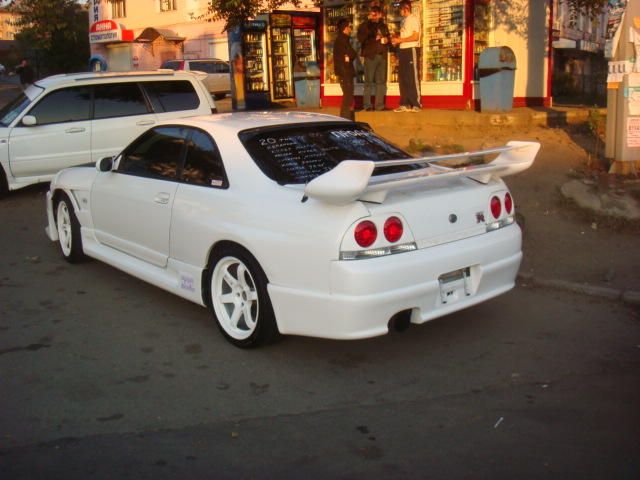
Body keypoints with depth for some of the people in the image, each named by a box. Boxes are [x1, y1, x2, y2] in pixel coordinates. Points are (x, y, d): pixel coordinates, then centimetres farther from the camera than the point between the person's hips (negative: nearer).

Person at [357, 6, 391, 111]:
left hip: (382, 56, 4)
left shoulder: (384, 26, 19)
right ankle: (367, 105, -3)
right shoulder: (364, 26, 6)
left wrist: (387, 40, 5)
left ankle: (380, 105, 7)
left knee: (381, 81, 4)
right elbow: (361, 39, -8)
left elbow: (388, 38, 27)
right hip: (370, 56, -4)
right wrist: (374, 39, -17)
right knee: (369, 81, -5)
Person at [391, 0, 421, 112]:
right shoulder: (404, 20, 17)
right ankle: (405, 104, 10)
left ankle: (416, 104, -5)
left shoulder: (414, 19, -6)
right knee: (402, 78, 6)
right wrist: (396, 40, 3)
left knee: (412, 78, -7)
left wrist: (400, 40, -12)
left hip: (411, 50, -8)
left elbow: (415, 37, -13)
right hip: (402, 50, 8)